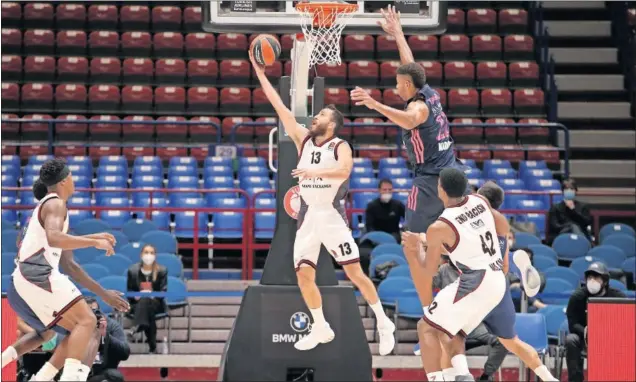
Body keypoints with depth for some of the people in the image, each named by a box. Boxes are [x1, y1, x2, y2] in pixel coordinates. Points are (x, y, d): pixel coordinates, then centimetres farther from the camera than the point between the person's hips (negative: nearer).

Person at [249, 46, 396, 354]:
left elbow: (344, 170, -29)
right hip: (307, 216, 5)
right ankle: (321, 329, 14)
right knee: (303, 274, -1)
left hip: (332, 215, -5)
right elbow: (280, 106, 5)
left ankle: (384, 324, 6)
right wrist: (259, 72, 1)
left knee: (355, 273, -5)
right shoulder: (303, 139, 8)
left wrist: (316, 171, -44)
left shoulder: (340, 147, -7)